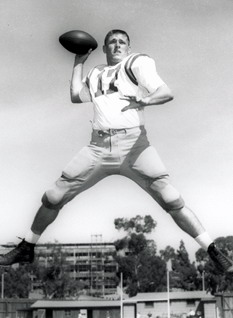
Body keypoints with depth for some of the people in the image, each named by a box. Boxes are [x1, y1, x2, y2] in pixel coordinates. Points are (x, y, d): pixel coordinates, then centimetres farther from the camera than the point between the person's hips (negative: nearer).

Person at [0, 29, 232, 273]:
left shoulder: (136, 63, 5)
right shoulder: (96, 73, 21)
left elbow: (167, 93, -8)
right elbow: (76, 97, 8)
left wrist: (143, 100, -26)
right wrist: (79, 62, 15)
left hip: (134, 144, -4)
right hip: (99, 147, 4)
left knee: (172, 200, -13)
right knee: (53, 197, 4)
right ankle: (26, 248, 22)